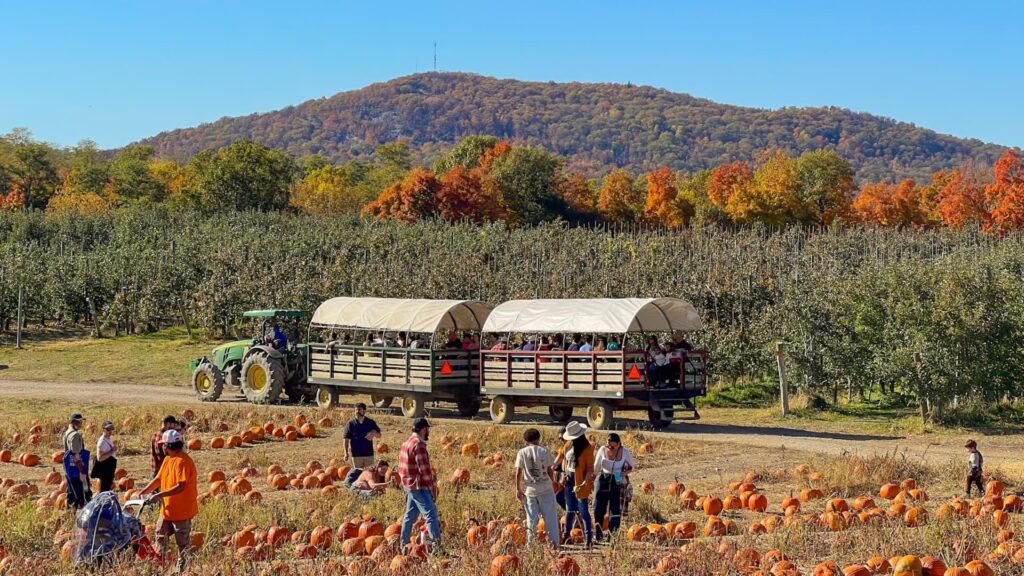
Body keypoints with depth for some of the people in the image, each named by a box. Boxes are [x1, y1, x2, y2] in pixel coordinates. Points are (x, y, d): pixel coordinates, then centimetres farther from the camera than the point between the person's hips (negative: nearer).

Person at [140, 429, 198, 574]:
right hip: (167, 509, 9)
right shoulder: (168, 459, 7)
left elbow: (181, 486, -29)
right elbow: (158, 479, 13)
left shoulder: (183, 461, -22)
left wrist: (159, 495, -30)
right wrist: (142, 492, 4)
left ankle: (182, 570, 14)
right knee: (160, 536, 16)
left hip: (182, 510, -9)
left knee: (183, 543, 4)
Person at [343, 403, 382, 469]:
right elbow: (346, 439, 0)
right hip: (356, 455, -1)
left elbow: (379, 435, 10)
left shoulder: (370, 422, 4)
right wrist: (346, 453, -6)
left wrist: (374, 433, -15)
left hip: (369, 454, 1)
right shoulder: (351, 423, -1)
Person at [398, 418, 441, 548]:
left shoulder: (407, 443, 14)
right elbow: (424, 469, -19)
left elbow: (401, 468, 18)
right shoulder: (418, 445, -16)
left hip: (410, 486, 10)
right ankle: (437, 544, -18)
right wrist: (432, 488, -12)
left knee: (410, 516, 16)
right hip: (420, 487, -10)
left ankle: (403, 544, 21)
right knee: (431, 514, -12)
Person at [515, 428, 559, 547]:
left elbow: (518, 472, -4)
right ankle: (553, 542, 5)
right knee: (550, 517, 7)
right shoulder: (544, 451, -2)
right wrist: (552, 483, 15)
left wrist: (518, 489, 4)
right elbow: (550, 470, 0)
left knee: (532, 519, 7)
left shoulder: (522, 452, -2)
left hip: (530, 490, 0)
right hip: (546, 488, 0)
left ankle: (531, 543, 7)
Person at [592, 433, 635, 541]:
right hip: (603, 481, 1)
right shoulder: (602, 450, -4)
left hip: (618, 483, -1)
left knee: (615, 511, -4)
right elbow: (595, 469, 7)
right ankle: (598, 535, 17)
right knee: (598, 509, 1)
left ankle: (611, 535, 5)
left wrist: (625, 473, -11)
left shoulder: (625, 452, -7)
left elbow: (632, 466, 6)